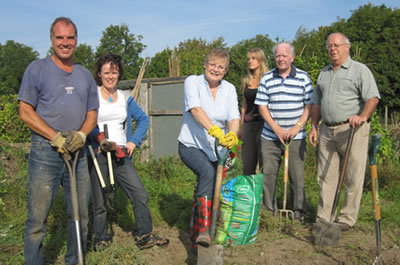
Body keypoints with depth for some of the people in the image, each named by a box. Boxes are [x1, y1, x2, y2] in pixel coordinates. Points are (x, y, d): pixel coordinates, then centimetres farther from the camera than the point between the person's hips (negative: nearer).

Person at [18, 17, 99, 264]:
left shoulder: (85, 74, 14)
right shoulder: (37, 68, 2)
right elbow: (25, 112, -4)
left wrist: (81, 134, -7)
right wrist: (56, 137, -14)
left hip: (77, 151, 4)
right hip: (45, 151, -4)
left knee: (80, 216, 11)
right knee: (38, 219, -2)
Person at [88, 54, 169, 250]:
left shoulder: (125, 98, 13)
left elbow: (143, 119, 19)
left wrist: (134, 141, 7)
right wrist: (99, 137, -23)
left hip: (120, 155, 4)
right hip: (98, 154, -3)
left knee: (140, 195, -1)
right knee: (99, 202, 6)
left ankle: (144, 236, 12)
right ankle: (100, 239, 26)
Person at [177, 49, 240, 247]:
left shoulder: (229, 89, 6)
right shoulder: (192, 82, -7)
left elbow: (234, 117, -7)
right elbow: (196, 110, -24)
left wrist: (232, 135, -30)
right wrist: (213, 129, -41)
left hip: (216, 149, 5)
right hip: (191, 145, -5)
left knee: (215, 185, 9)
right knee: (208, 172, -32)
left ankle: (196, 233, 31)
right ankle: (203, 230, -30)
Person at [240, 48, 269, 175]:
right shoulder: (246, 81, 13)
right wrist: (241, 127, 16)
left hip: (263, 123, -5)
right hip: (249, 125, 5)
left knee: (264, 163, -2)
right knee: (247, 164, 6)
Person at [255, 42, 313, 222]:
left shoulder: (303, 78, 4)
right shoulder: (266, 79, 5)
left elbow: (310, 106, 2)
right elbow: (262, 107, 2)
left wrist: (297, 127, -10)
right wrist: (277, 129, -9)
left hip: (296, 137, -1)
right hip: (270, 136, 1)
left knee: (297, 175, 2)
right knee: (268, 174, 4)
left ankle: (299, 212, 16)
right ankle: (268, 210, 18)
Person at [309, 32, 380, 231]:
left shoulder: (360, 70, 1)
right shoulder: (324, 73, 19)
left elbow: (373, 97, -9)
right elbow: (317, 103, 21)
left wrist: (362, 116, -25)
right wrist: (314, 127, 13)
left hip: (352, 130, -5)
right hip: (327, 131, 5)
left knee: (353, 178, -1)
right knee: (325, 177, 7)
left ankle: (347, 219, 10)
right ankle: (323, 218, 15)